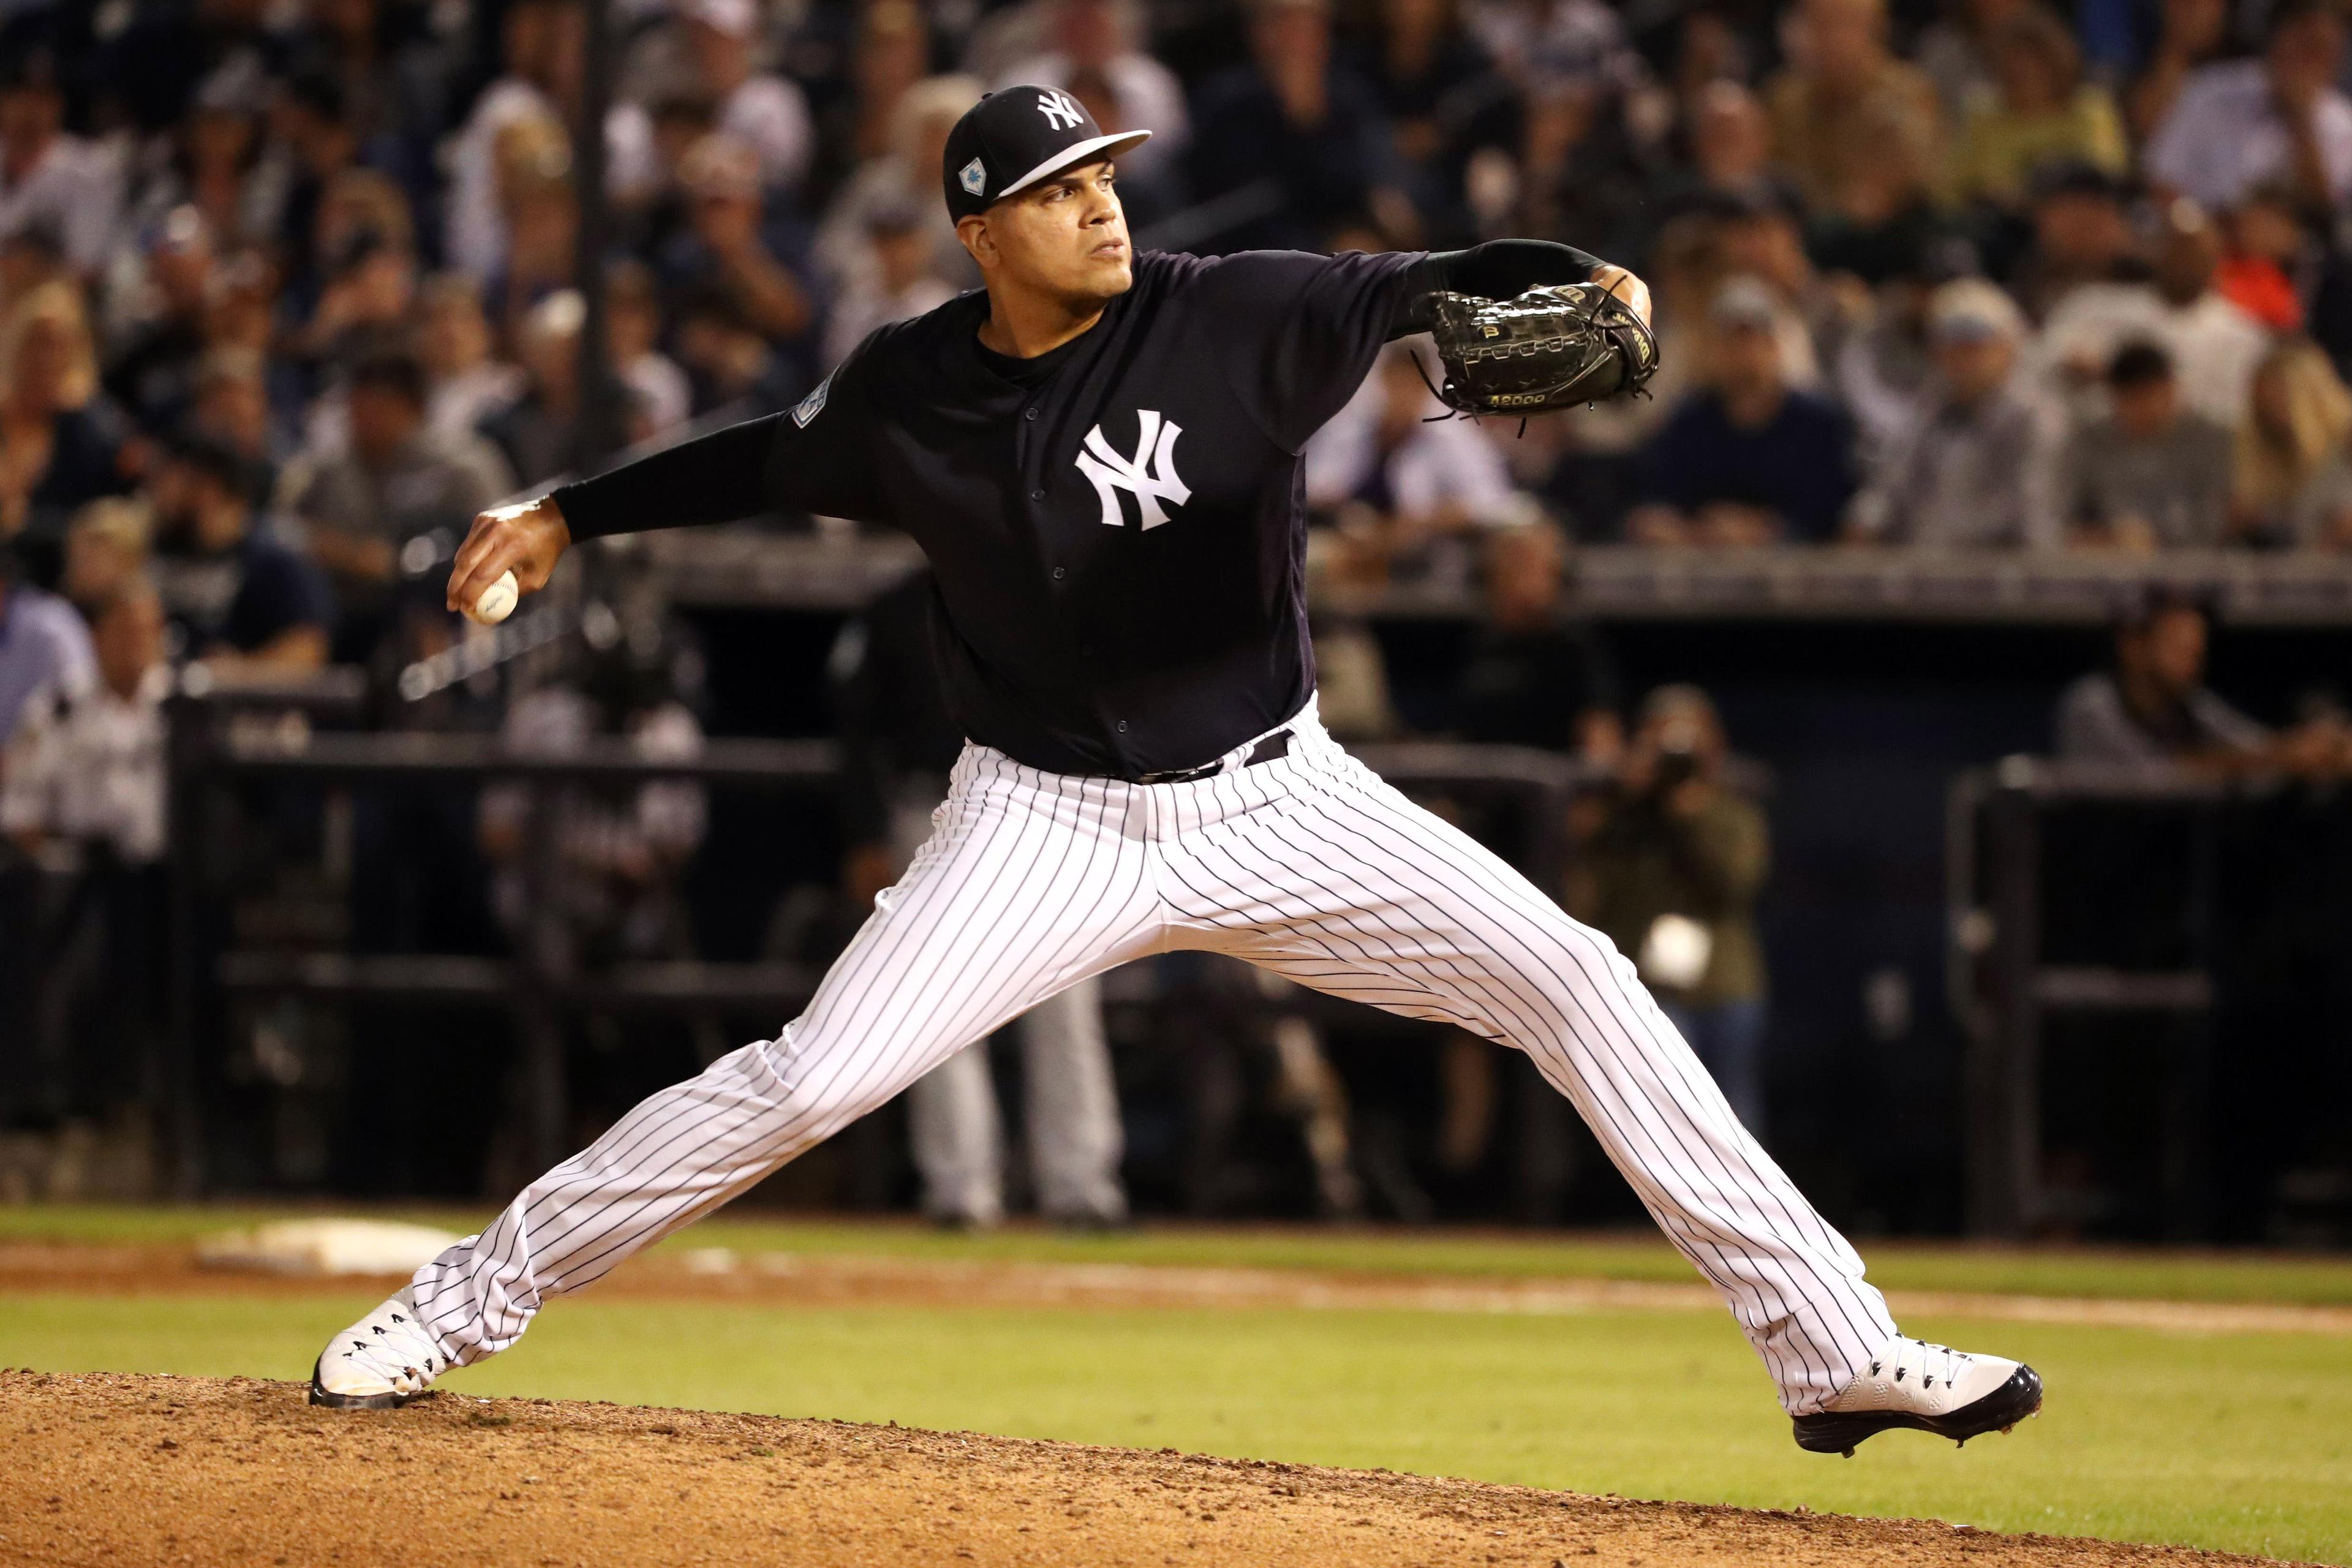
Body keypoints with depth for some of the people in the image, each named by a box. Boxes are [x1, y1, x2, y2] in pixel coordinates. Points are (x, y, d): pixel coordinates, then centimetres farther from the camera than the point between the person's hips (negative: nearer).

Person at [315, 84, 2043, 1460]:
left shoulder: (1230, 318, -12)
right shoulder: (910, 391, -5)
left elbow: (1431, 288, -19)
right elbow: (777, 458, 15)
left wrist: (1583, 284, -38)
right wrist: (571, 514, 15)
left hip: (1277, 799, 0)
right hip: (1049, 826, 0)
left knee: (1576, 981, -11)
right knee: (804, 1083, -11)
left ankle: (1835, 1349, -7)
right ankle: (470, 1302, 6)